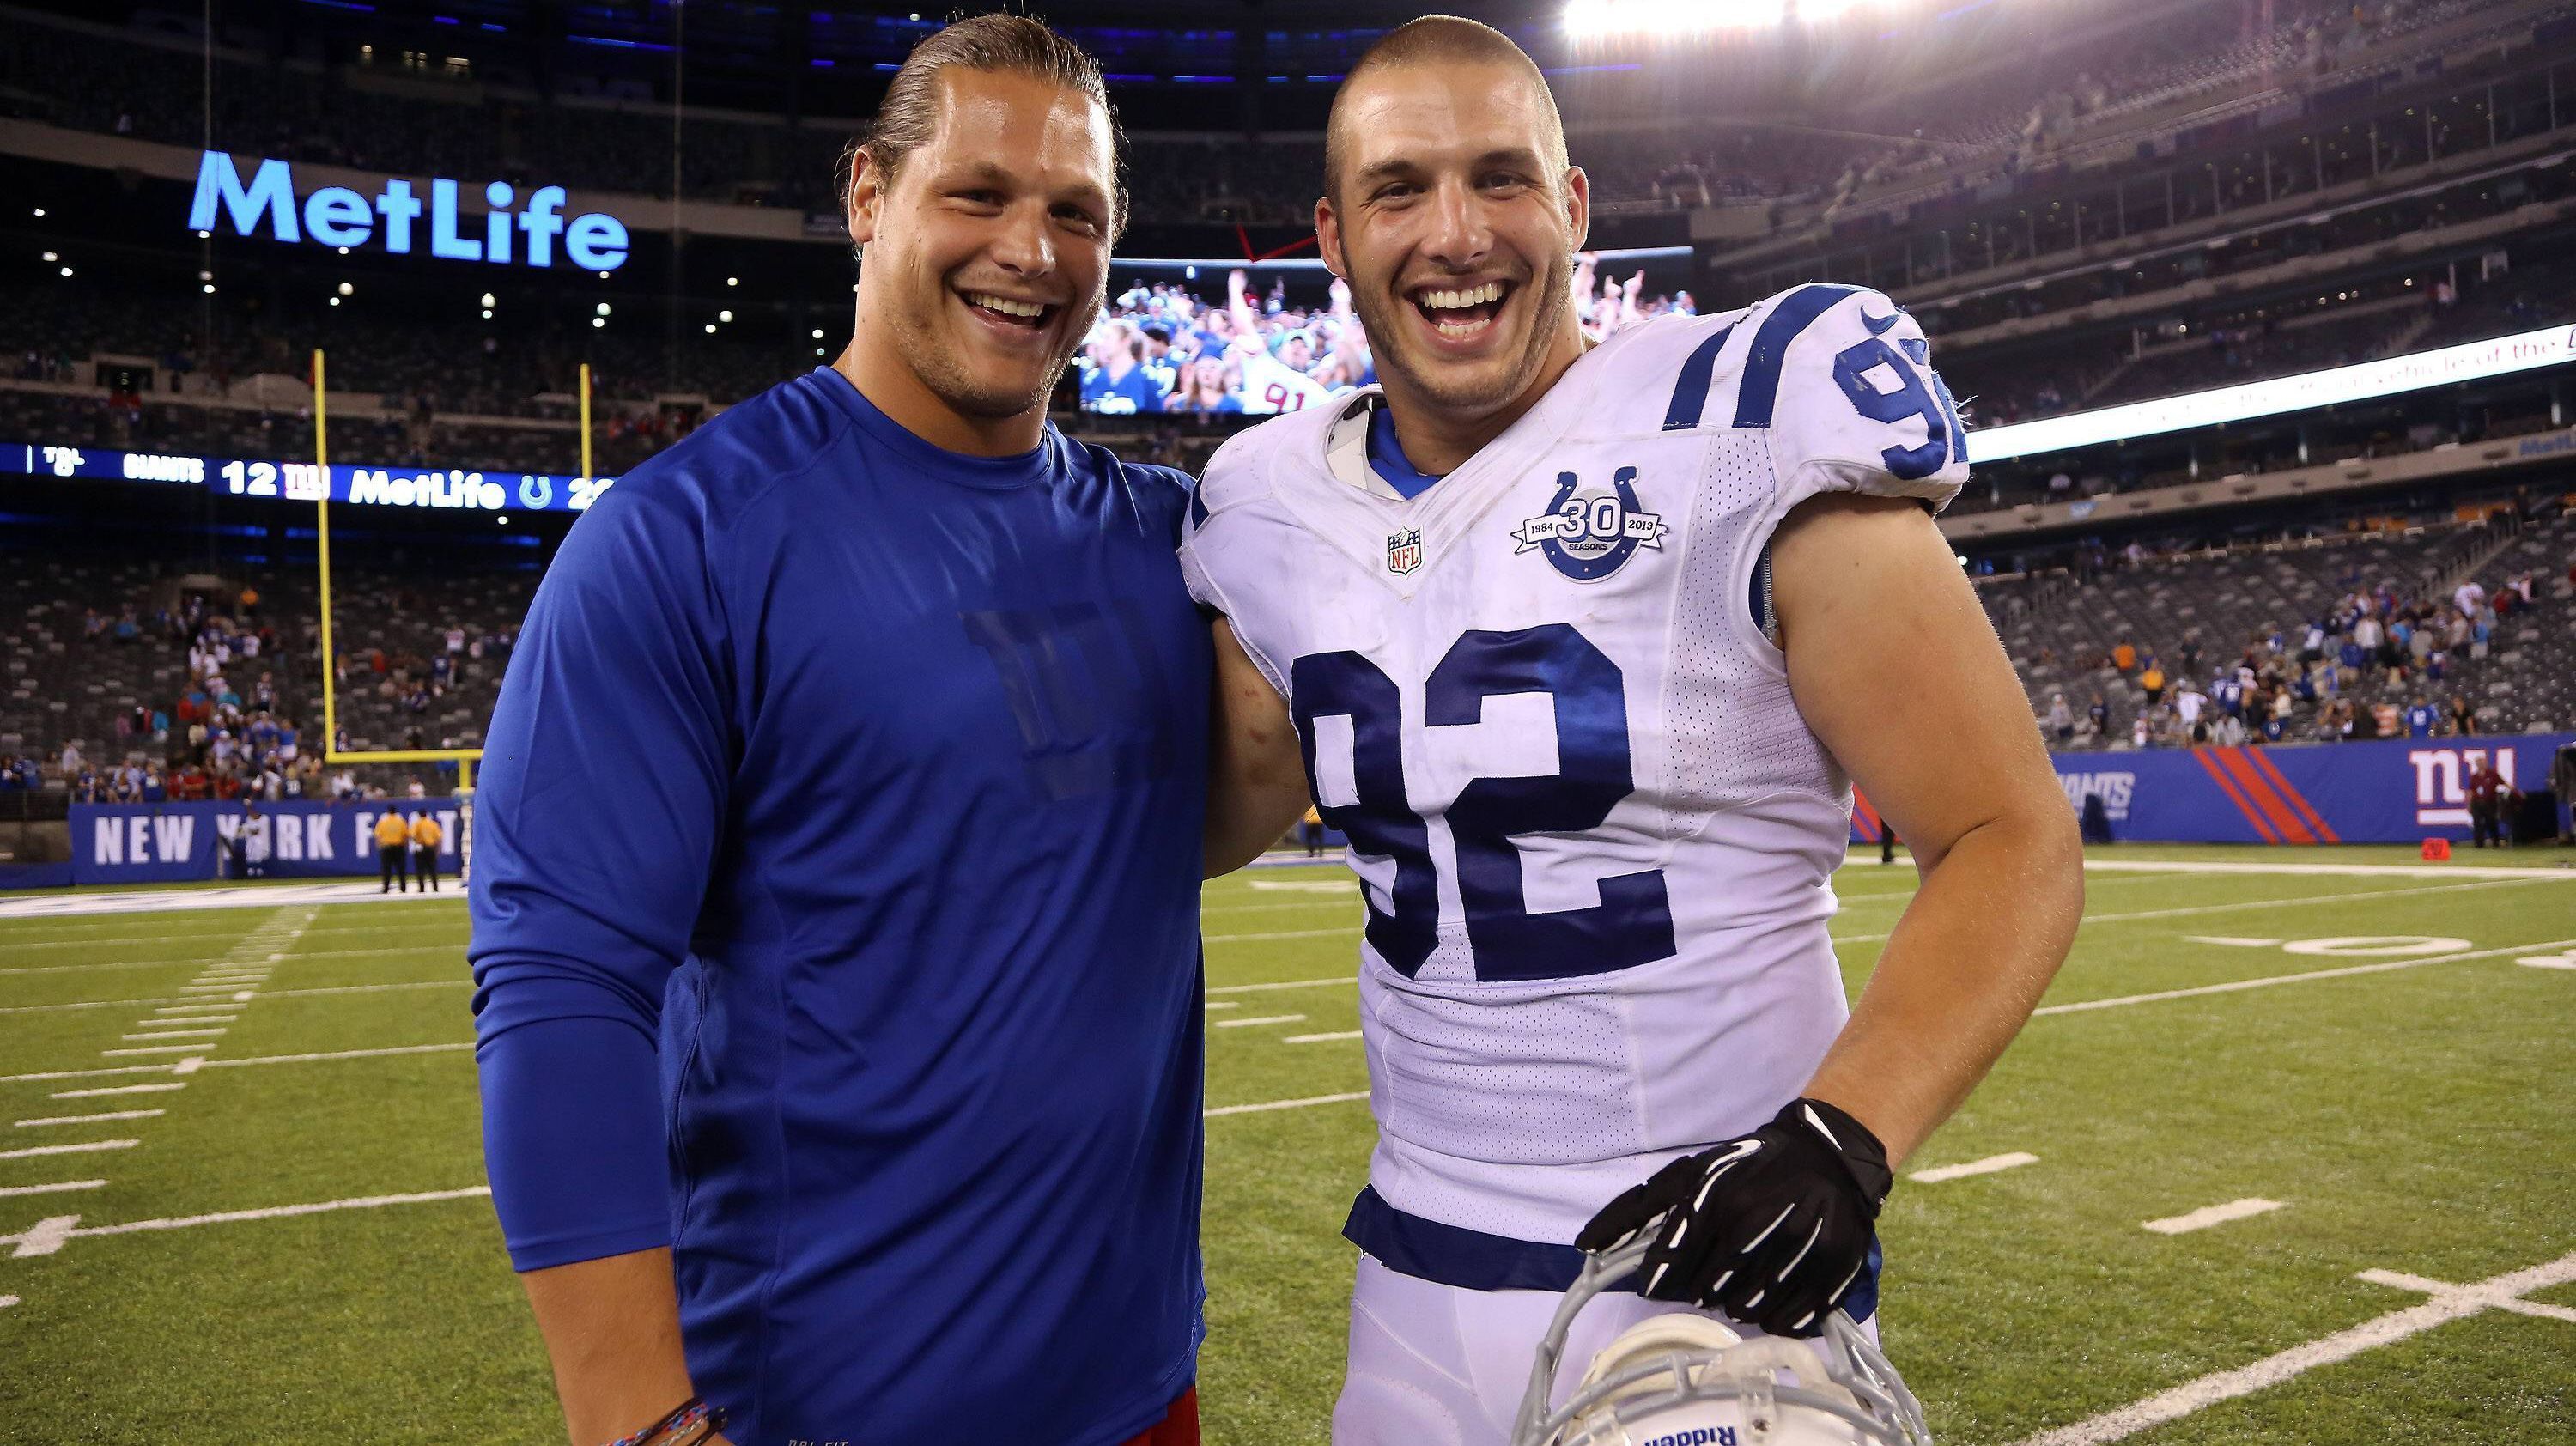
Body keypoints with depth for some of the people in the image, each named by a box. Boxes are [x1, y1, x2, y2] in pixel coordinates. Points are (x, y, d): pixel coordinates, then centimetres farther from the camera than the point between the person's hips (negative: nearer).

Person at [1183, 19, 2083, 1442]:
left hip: (1720, 1268, -4)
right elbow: (1212, 821, 17)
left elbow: (2012, 842, -11)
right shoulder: (1278, 509, 2)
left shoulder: (1739, 436, -13)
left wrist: (1840, 1139, -24)